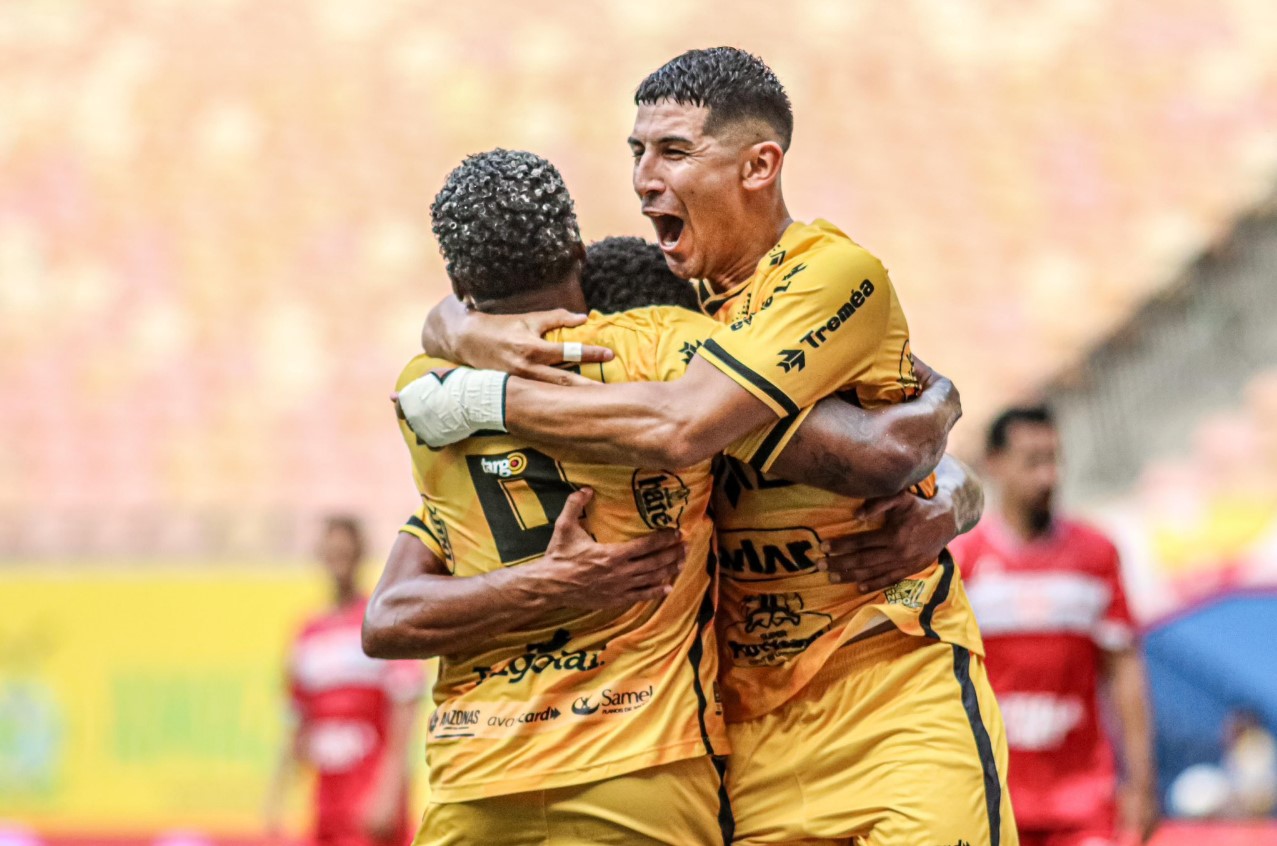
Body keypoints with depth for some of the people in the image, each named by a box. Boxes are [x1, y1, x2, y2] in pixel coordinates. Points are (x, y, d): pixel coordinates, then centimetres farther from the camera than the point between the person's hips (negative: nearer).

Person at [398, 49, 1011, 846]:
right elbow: (453, 315, 16)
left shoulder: (836, 274, -13)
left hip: (897, 693, -5)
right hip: (754, 721, 5)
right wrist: (471, 334, -10)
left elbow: (680, 427, -25)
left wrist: (480, 399, -16)